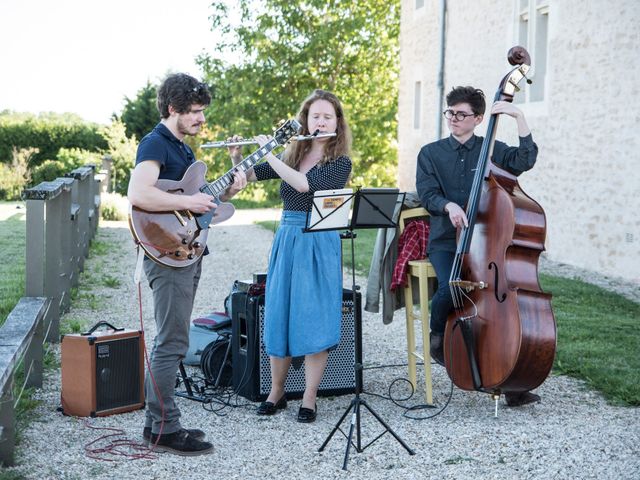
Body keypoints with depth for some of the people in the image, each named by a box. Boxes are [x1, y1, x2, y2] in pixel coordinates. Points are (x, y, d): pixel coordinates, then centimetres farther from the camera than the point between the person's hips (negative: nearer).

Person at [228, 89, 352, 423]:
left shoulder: (340, 163, -4)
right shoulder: (292, 155, 11)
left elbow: (304, 184, -21)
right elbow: (248, 176, 12)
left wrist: (269, 154, -15)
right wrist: (236, 157, -7)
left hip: (319, 245, -4)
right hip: (286, 241, 5)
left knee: (314, 321, -3)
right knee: (278, 317, 8)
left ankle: (309, 399, 7)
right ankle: (276, 392, 22)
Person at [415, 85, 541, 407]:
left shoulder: (492, 150, 10)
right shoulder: (431, 154, 11)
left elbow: (525, 160, -7)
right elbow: (427, 193, -1)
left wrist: (519, 118, -12)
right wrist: (449, 205, -22)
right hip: (445, 242, 0)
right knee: (451, 286, -31)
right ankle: (438, 335, 5)